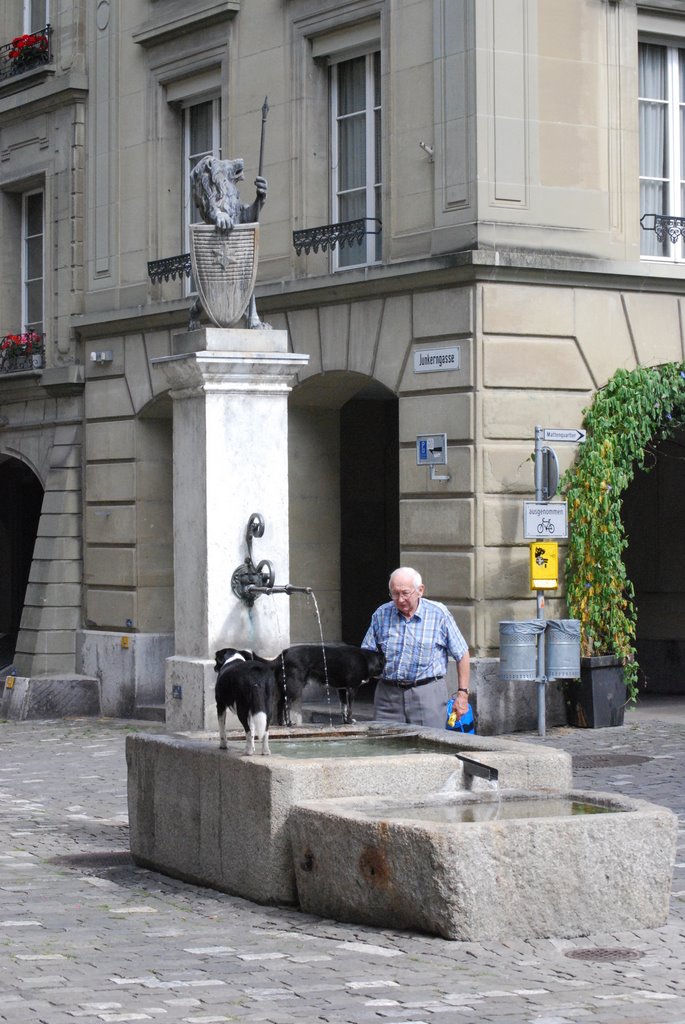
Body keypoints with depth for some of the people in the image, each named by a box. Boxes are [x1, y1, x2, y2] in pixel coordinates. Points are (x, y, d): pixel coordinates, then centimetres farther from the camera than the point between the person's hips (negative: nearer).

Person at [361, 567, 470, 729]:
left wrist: (462, 694, 1)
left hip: (427, 693, -2)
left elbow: (462, 655, 5)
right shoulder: (381, 614, 8)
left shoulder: (438, 613, 0)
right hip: (388, 694, 3)